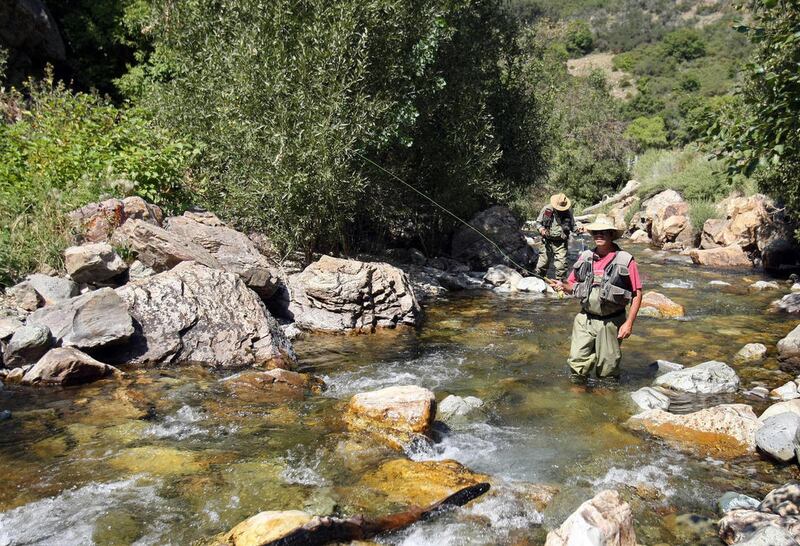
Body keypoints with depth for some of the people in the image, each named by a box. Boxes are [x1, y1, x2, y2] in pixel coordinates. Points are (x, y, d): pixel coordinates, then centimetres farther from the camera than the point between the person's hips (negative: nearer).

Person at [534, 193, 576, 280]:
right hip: (548, 241, -1)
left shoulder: (568, 212, 4)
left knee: (561, 263, -3)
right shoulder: (547, 209, -1)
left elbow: (572, 226, 17)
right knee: (543, 262, 3)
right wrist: (541, 229, -13)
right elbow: (538, 222, 7)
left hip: (561, 243, 1)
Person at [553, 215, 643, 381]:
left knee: (607, 369, 8)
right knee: (577, 362, 1)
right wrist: (564, 286, -11)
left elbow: (637, 293, -5)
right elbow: (572, 284, 13)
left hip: (611, 322, -3)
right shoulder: (585, 257, 5)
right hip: (585, 320, 3)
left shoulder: (625, 260, -7)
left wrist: (629, 323, -11)